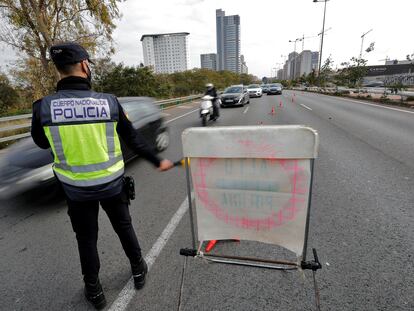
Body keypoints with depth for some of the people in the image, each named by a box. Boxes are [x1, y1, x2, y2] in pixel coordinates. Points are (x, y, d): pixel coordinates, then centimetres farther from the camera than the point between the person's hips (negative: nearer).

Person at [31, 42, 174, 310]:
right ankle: (139, 270, 44)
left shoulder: (43, 107, -12)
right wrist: (158, 161, 5)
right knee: (124, 227, 23)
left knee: (86, 239, 21)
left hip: (76, 188, 1)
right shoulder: (109, 102, -14)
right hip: (112, 183, 0)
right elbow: (133, 139, -7)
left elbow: (41, 142, 7)